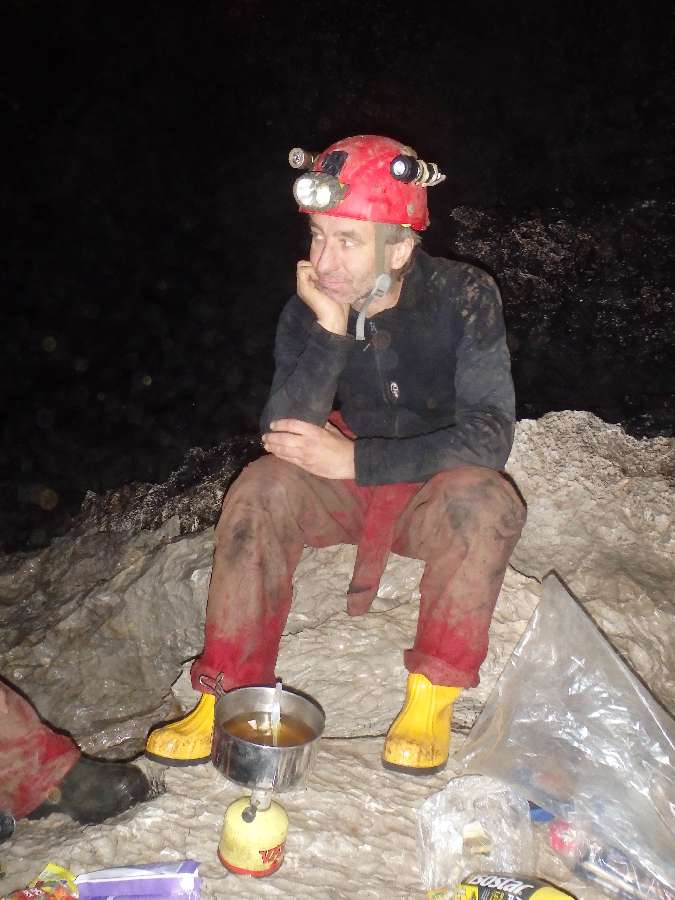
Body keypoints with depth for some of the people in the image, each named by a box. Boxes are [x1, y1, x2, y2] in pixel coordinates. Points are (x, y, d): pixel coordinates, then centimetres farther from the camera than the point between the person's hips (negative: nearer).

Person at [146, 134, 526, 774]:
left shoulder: (464, 297, -17)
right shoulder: (308, 308, -11)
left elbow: (490, 433, -24)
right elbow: (285, 435, -20)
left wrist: (357, 459, -30)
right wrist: (330, 330, -32)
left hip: (434, 495, -2)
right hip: (345, 490, 2)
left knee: (485, 499, -34)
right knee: (262, 488, -25)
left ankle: (433, 696, -20)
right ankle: (230, 693, -16)